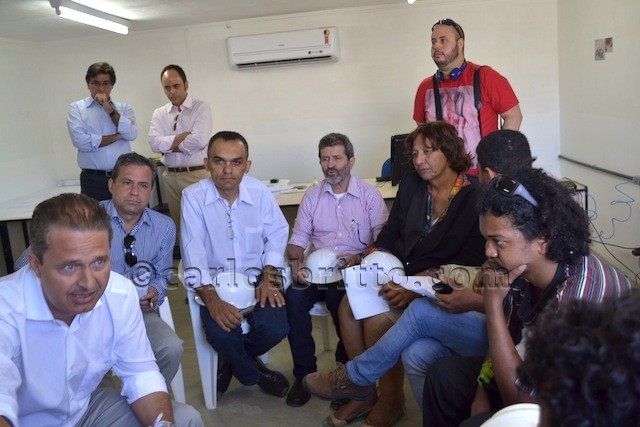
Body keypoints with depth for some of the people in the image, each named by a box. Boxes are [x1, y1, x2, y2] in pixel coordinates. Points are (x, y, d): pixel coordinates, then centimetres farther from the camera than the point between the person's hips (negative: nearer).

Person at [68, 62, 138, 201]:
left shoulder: (124, 108, 12)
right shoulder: (76, 108, 6)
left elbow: (132, 134, -6)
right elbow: (80, 141, -10)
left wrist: (109, 109, -7)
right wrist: (116, 137, -4)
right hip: (93, 179, -1)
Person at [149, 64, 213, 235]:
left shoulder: (201, 107, -2)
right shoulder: (159, 113, 11)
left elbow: (199, 140, -16)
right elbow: (154, 143, -4)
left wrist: (170, 145, -4)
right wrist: (184, 136, -11)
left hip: (198, 174, -4)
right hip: (171, 176, 4)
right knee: (177, 223, 10)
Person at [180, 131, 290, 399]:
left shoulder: (260, 192, -3)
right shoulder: (193, 196, -9)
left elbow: (277, 234, 4)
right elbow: (193, 251, -15)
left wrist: (269, 278, -9)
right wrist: (211, 298, -26)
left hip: (256, 277, 2)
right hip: (215, 281, -2)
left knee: (275, 328, -21)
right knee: (221, 332, -27)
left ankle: (233, 361, 16)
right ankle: (254, 374, 10)